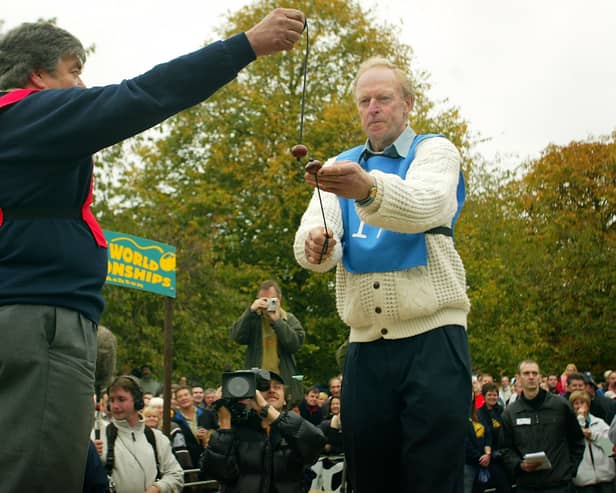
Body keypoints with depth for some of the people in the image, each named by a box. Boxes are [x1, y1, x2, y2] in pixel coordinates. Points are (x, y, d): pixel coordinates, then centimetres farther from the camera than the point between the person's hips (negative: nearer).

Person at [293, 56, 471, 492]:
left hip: (431, 339, -4)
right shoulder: (340, 167, 16)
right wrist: (316, 245, -26)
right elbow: (311, 237, -1)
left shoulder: (435, 151, 2)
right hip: (365, 347, 4)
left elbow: (424, 206, -22)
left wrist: (368, 188, -43)